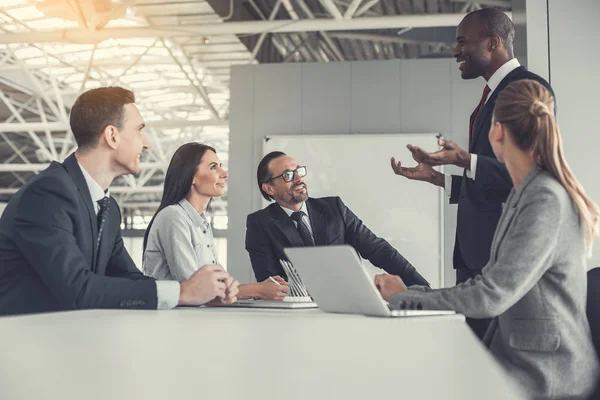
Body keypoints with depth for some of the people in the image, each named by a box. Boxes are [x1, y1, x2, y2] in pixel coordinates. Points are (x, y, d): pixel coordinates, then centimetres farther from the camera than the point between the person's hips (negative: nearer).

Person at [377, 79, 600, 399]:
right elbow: (491, 281, 12)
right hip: (516, 357, 8)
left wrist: (405, 298, -11)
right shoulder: (522, 194, 11)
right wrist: (408, 294, 1)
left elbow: (492, 295, -22)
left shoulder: (547, 199, -18)